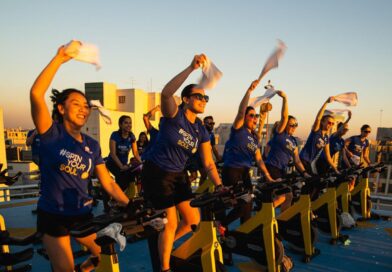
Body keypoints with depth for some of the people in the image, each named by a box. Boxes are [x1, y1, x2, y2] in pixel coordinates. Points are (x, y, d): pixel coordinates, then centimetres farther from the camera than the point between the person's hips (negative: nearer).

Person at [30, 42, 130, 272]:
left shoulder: (92, 145, 1)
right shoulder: (52, 135, -11)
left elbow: (108, 183, 0)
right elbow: (36, 93, -26)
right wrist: (59, 59, -23)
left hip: (83, 213, 4)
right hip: (53, 216, -4)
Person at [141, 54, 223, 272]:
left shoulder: (201, 131, 2)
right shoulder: (174, 115, -14)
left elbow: (209, 163, 1)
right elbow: (166, 93, -36)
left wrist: (220, 186, -11)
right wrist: (191, 68, -42)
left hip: (178, 176, 7)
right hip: (156, 174, -7)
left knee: (193, 220, 9)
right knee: (171, 224, -2)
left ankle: (165, 246, 37)